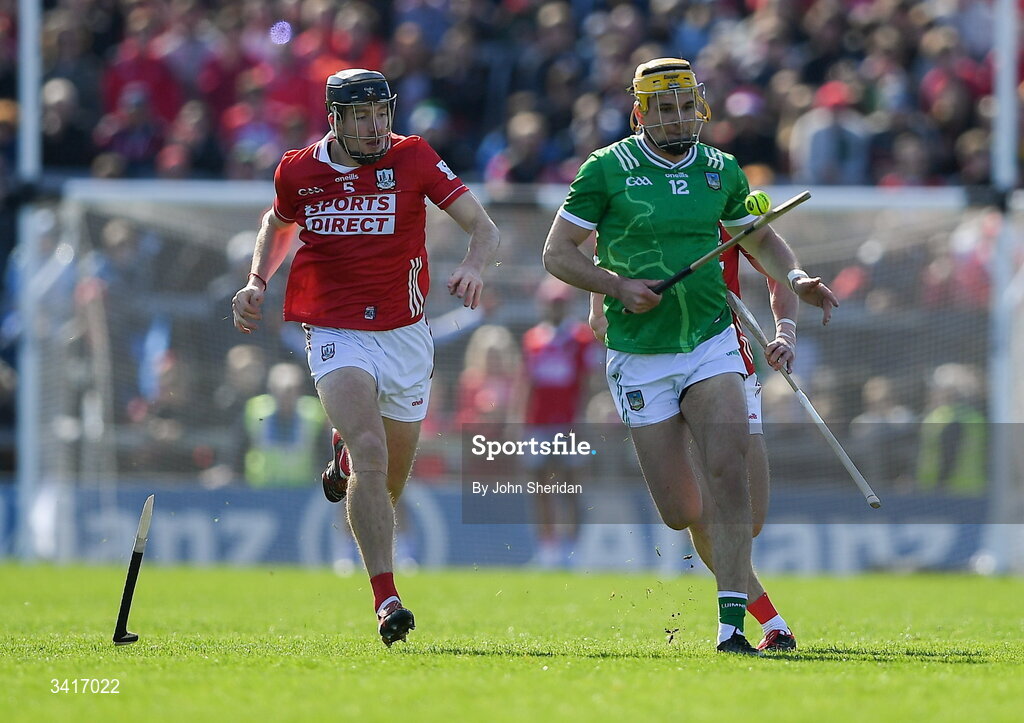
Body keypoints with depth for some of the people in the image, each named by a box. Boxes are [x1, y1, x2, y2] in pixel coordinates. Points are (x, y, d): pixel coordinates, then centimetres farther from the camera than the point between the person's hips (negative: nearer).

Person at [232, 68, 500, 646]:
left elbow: (483, 226, -9)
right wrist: (257, 283, 5)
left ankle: (346, 455, 50)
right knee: (371, 455, -25)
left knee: (391, 482, 13)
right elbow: (278, 224, 21)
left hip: (406, 334, 2)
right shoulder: (298, 172, -2)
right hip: (336, 334, -2)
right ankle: (386, 598, -27)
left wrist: (474, 266, -31)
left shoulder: (412, 159, -6)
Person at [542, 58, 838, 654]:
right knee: (680, 513, -3)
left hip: (711, 340, 2)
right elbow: (558, 252, -2)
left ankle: (732, 623, -20)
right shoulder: (607, 170, -5)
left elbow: (760, 238, 21)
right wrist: (619, 285, -16)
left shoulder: (721, 170, 6)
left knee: (728, 468, -22)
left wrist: (796, 278, 2)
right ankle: (751, 590, 29)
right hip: (640, 354, -1)